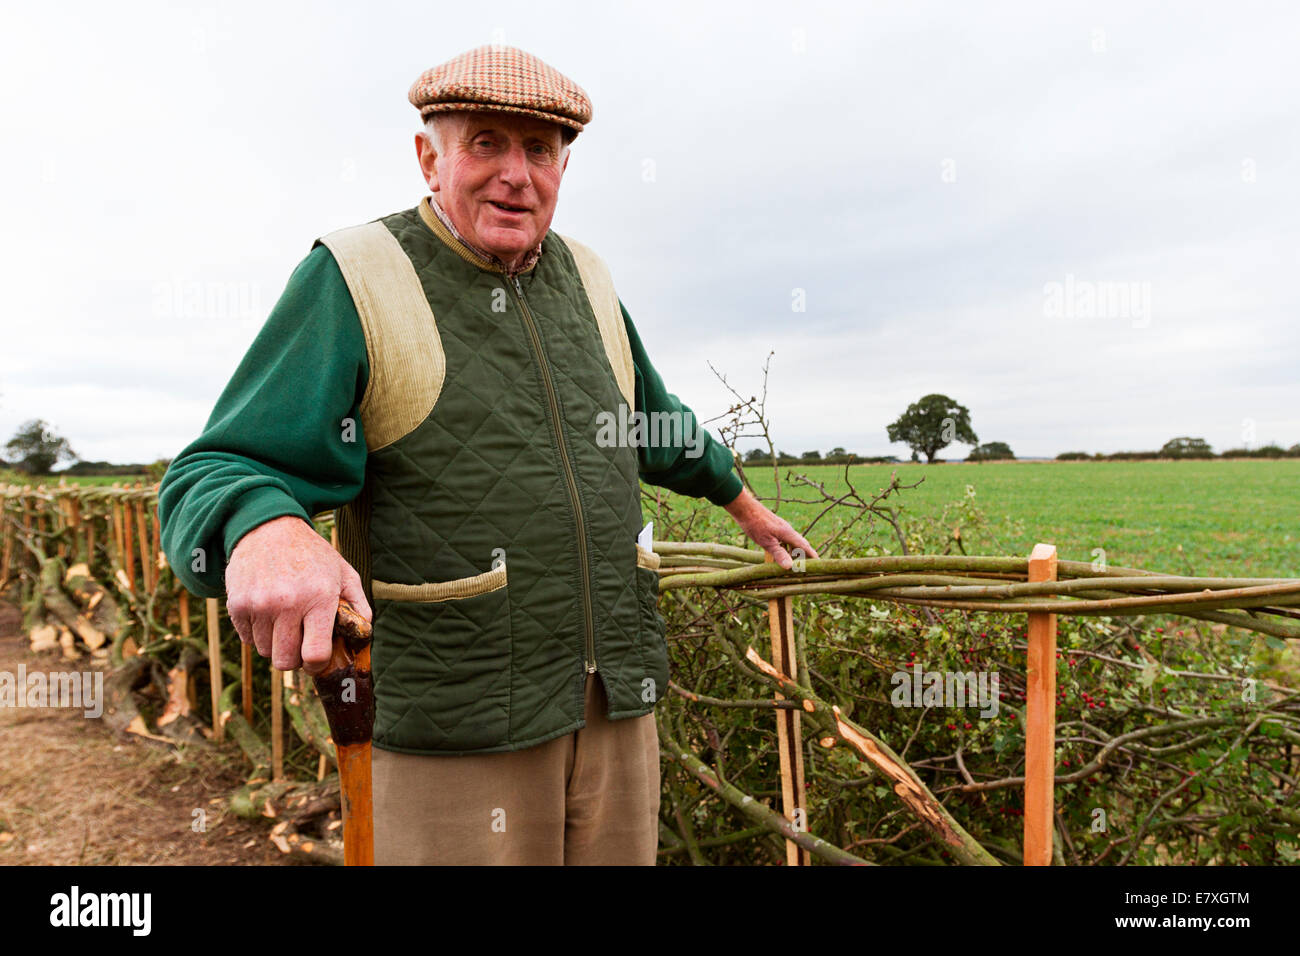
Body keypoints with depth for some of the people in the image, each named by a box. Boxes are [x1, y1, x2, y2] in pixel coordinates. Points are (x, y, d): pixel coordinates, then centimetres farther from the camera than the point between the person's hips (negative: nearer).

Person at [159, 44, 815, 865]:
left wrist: (745, 502, 36)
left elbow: (658, 428, 26)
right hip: (459, 724, -5)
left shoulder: (585, 281, 11)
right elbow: (211, 479, -12)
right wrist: (264, 530, -35)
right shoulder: (355, 282, -7)